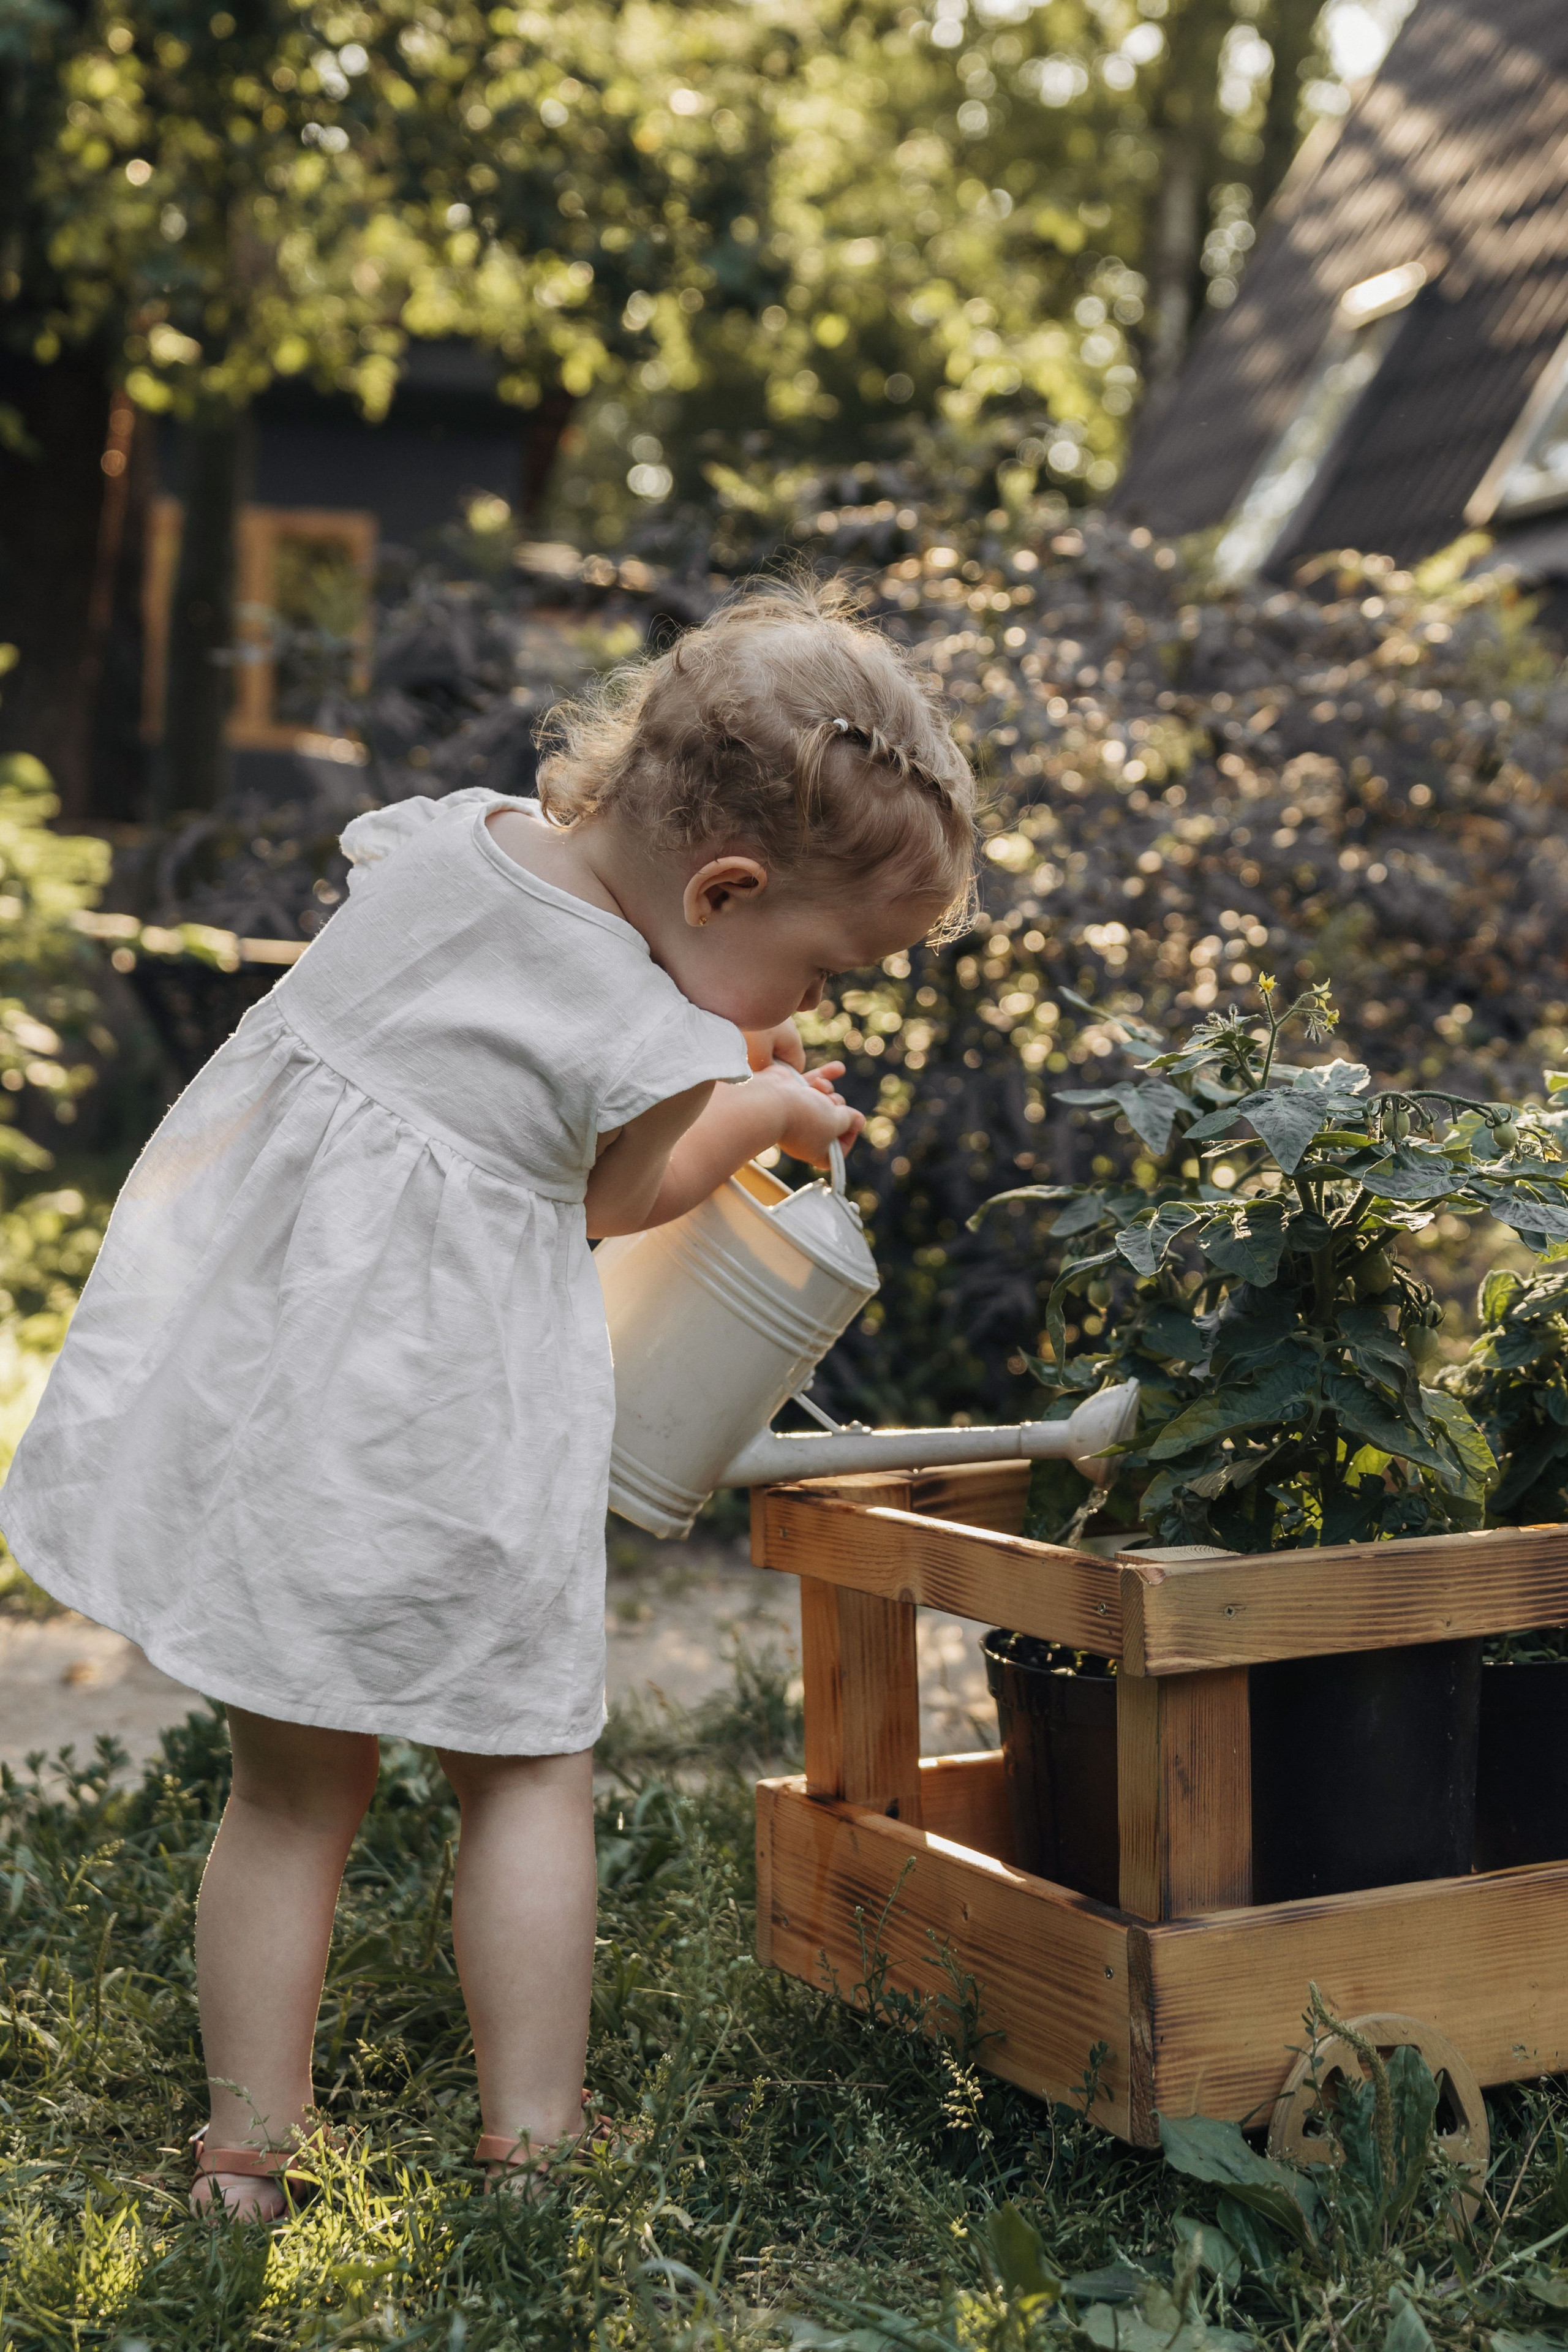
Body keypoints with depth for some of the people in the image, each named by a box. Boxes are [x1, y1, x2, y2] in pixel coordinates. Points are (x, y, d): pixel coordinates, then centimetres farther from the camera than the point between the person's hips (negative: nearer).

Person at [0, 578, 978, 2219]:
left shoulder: (435, 840, -2)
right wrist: (776, 1109, 18)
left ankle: (249, 2146, 23)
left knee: (289, 1789, 17)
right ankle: (529, 2138, 18)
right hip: (442, 1442, -6)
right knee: (527, 1773, 16)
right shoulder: (661, 1048, -18)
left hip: (249, 1380, 6)